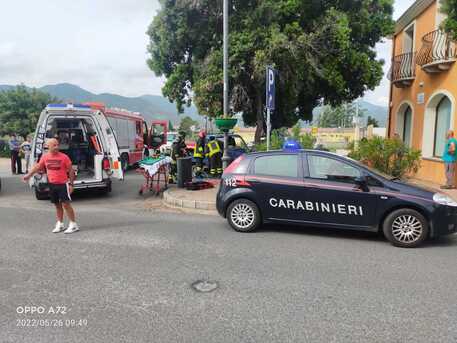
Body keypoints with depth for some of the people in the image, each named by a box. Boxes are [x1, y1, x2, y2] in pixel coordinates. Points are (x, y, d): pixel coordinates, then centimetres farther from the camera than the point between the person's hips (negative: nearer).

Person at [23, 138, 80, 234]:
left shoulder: (64, 157, -11)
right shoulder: (45, 157, 2)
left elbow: (71, 170, -7)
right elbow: (38, 167, 19)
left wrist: (71, 184, -10)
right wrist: (29, 175, 20)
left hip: (63, 184, -5)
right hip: (52, 184, 5)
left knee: (66, 204, -7)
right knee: (57, 204, 14)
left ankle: (73, 224, 0)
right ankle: (60, 224, 26)